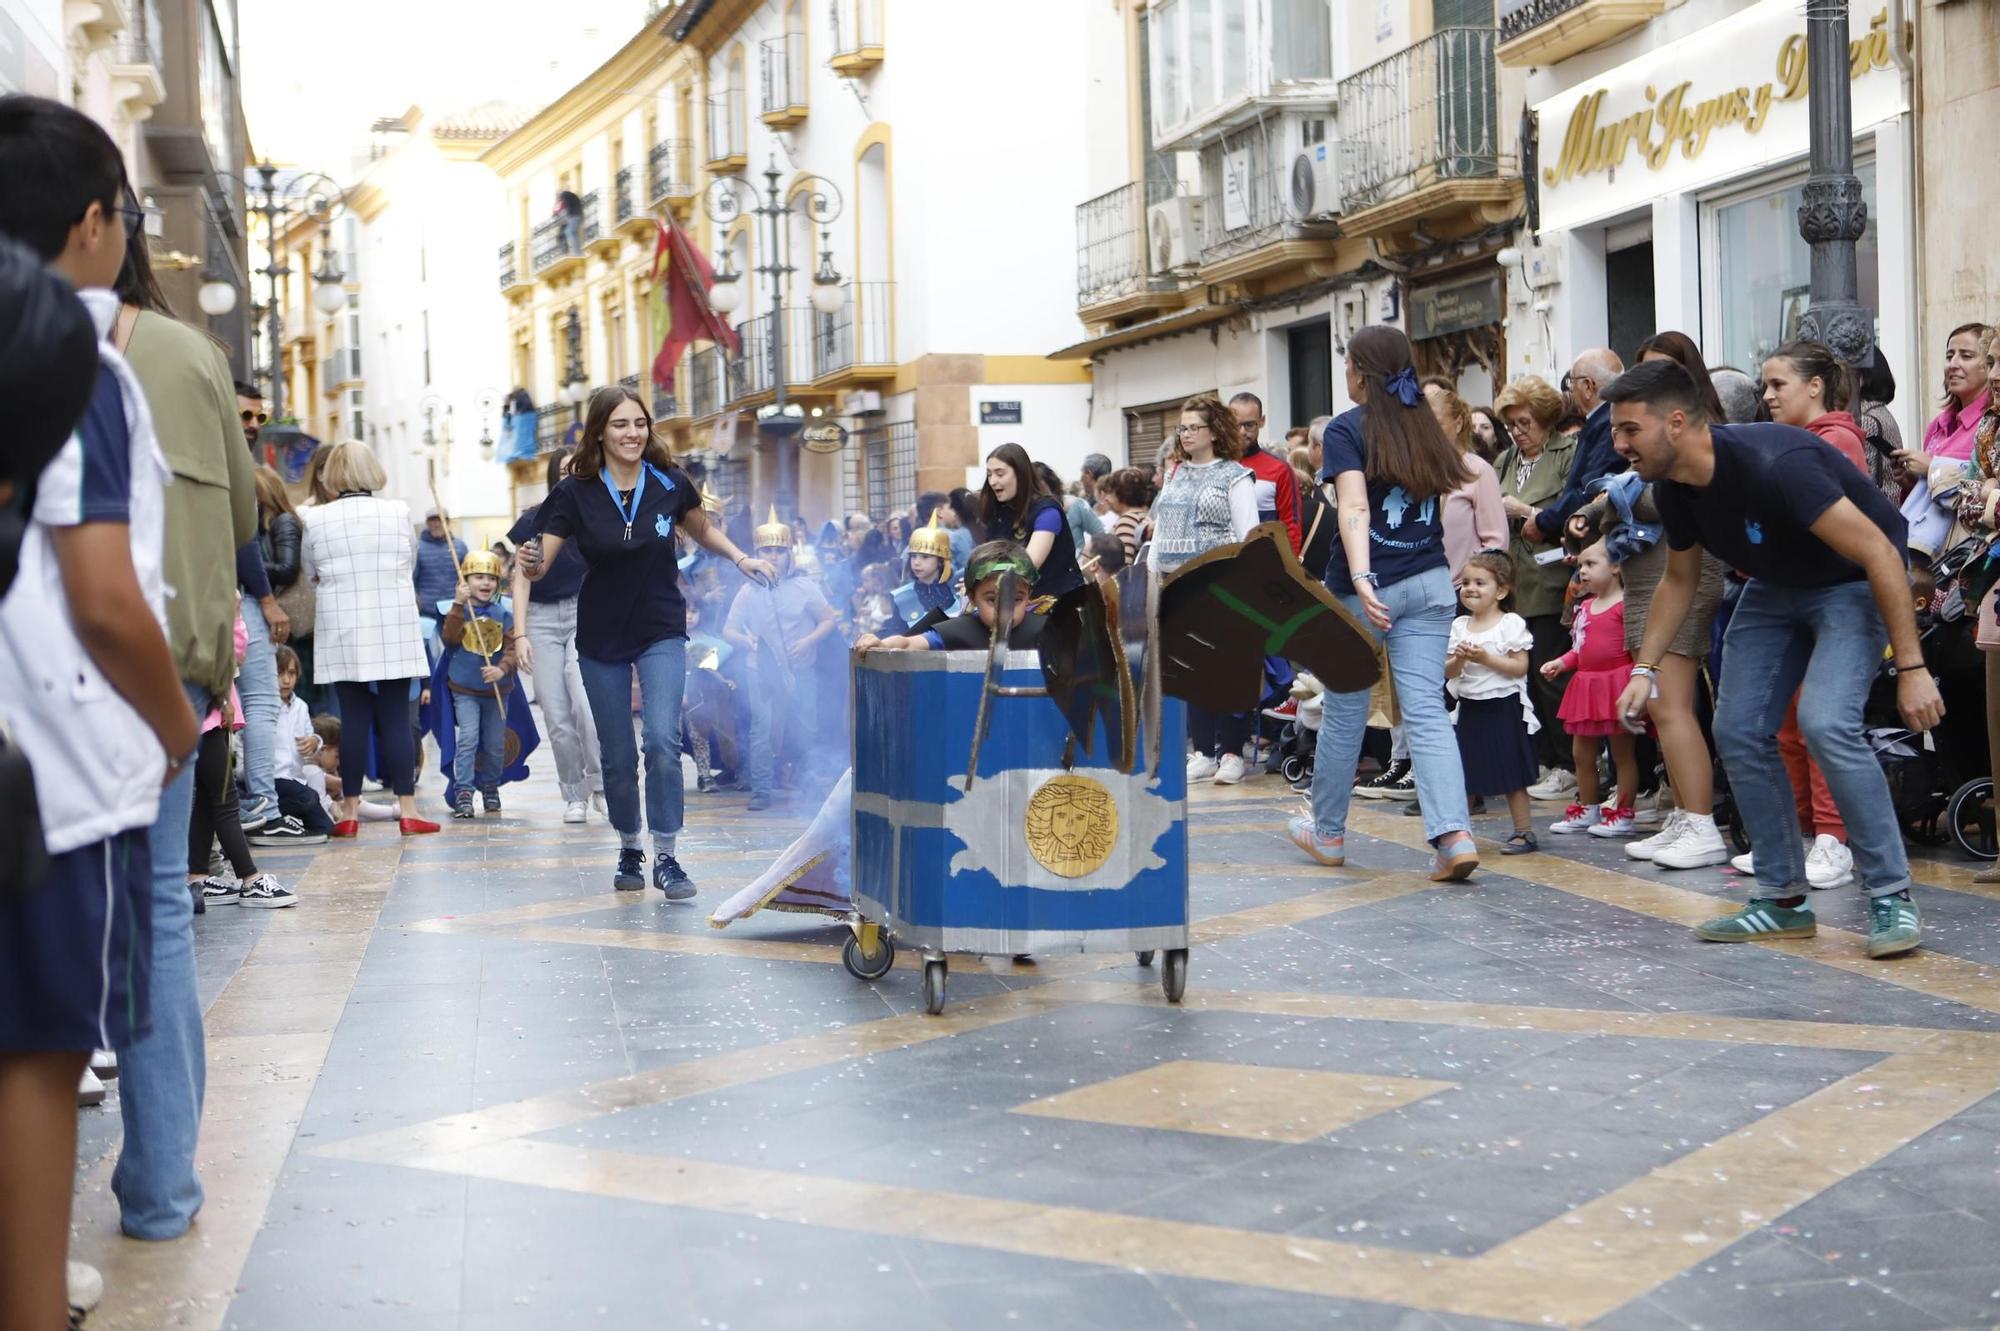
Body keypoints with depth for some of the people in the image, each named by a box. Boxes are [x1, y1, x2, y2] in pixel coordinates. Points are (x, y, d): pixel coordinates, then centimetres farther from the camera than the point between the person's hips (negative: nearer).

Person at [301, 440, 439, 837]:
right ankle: (407, 811, 1)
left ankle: (349, 812, 8)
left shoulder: (315, 520, -3)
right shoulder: (398, 512, -2)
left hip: (341, 632, 0)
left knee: (353, 718, 5)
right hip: (394, 629, 0)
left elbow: (311, 575, 9)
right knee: (396, 718, 2)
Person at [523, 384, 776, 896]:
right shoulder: (575, 493, -9)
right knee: (617, 756, 7)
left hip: (662, 632, 0)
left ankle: (666, 857, -10)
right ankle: (629, 851, 27)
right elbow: (542, 563, -10)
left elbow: (702, 531, 14)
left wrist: (740, 558, -2)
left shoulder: (669, 483, -6)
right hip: (600, 638, 1)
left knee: (663, 741, -18)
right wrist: (531, 563, -33)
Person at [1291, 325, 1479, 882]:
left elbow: (1354, 510, -18)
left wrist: (1362, 581, -28)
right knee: (1426, 710, -2)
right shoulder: (1427, 429, 12)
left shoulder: (1347, 429, -6)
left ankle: (1326, 832, 25)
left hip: (1369, 587, -4)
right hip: (1430, 583, 4)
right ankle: (1455, 835, -17)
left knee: (1343, 711, 10)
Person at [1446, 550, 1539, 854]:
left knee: (1511, 775, 2)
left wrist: (1486, 658, -21)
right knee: (1462, 773, 8)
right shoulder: (1459, 626, 7)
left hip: (1503, 707, -5)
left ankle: (1524, 831, 11)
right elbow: (1448, 672, 5)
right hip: (1470, 708, 5)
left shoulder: (1511, 624, -7)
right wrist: (1459, 660, -16)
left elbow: (1520, 667, -13)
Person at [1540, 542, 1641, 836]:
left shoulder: (1625, 604, -14)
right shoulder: (1585, 606, 12)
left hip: (1617, 682, -9)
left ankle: (1622, 814, 9)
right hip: (1587, 684, 9)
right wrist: (1561, 663, 7)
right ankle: (1586, 810, 28)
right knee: (1581, 752, 15)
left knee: (1622, 752, 2)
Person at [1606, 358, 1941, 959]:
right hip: (1776, 587, 8)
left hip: (1853, 583, -8)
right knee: (1739, 731, -1)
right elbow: (1679, 578, 10)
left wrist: (1911, 668, -32)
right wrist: (1644, 669, 1)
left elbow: (1878, 552, -32)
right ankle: (1784, 899, 12)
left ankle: (1891, 898, -12)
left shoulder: (1772, 464, -35)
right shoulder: (1673, 488, -10)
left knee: (1825, 721, -26)